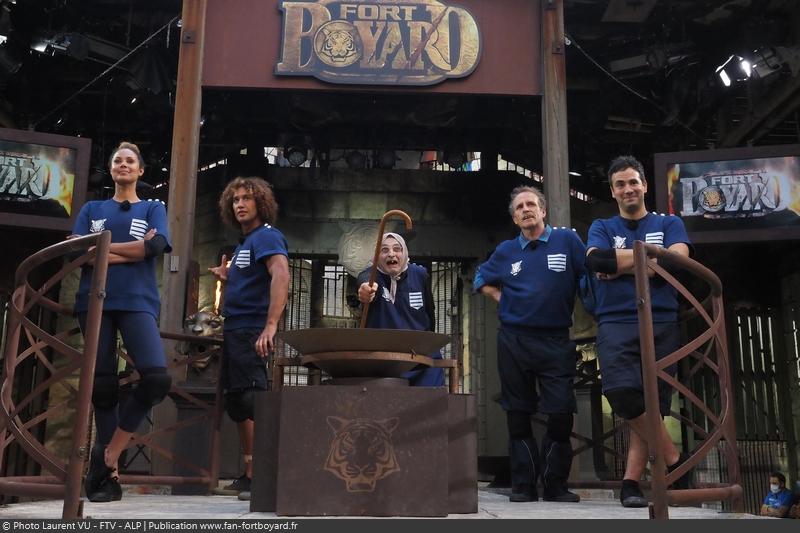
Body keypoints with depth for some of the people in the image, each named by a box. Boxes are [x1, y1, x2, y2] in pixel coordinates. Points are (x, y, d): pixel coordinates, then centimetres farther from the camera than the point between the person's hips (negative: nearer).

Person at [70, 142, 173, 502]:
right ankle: (107, 473, 9)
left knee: (157, 377, -21)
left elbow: (156, 247, -4)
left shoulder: (153, 209, 16)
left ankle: (108, 454, -4)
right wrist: (131, 251, -5)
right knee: (102, 385, 0)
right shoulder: (91, 209, 19)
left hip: (137, 302, -1)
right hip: (95, 301, 2)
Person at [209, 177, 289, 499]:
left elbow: (280, 276, -24)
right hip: (235, 331, 10)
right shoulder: (244, 243, 21)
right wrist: (226, 278, 11)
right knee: (236, 402, 12)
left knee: (251, 400, -14)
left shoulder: (266, 237, -7)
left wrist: (271, 326, -33)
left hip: (252, 331, -10)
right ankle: (249, 476, 20)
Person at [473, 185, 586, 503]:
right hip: (513, 340, 2)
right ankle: (523, 486, 14)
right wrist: (503, 300, 8)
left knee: (561, 414, -3)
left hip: (556, 340, -2)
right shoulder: (506, 251, 9)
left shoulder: (567, 240, 1)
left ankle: (556, 486, 12)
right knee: (518, 416, 5)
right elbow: (481, 281, 22)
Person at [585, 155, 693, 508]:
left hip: (662, 323, 1)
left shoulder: (669, 224, 17)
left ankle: (631, 482, 3)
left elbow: (678, 258, -5)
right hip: (615, 323, 0)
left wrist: (619, 264, -5)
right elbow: (595, 261, -3)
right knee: (623, 393, -23)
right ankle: (674, 459, -6)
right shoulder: (602, 228, 18)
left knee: (650, 405, -4)